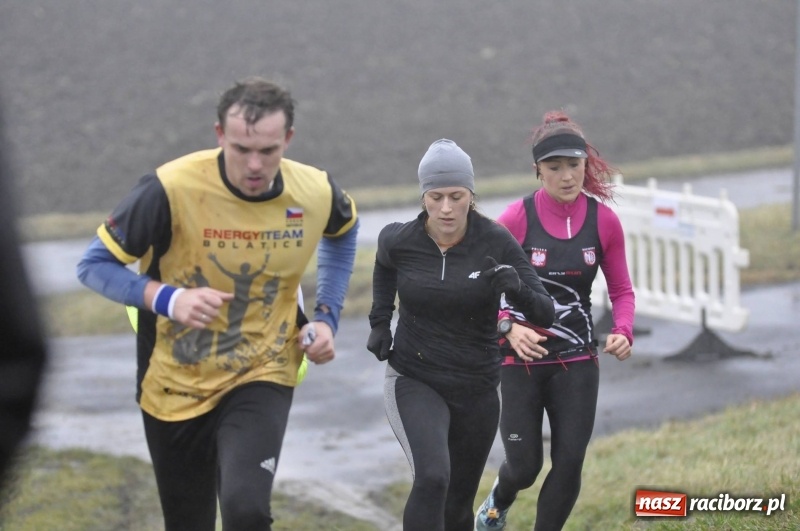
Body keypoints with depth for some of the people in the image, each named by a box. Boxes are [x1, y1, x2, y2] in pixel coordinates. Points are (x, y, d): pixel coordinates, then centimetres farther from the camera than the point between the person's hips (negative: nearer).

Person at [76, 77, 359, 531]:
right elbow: (95, 266, -13)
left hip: (263, 379, 0)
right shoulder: (172, 190, -23)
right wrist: (168, 299, -29)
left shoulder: (316, 194, -11)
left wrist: (327, 317, 5)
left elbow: (343, 231, 16)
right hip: (175, 386, 0)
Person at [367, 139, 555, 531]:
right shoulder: (398, 241, -11)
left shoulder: (495, 243, -14)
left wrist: (517, 288, -35)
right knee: (431, 478, -27)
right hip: (414, 383, -2)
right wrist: (380, 321, 8)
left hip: (476, 391, 2)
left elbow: (544, 315, -16)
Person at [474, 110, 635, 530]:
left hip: (577, 361, 2)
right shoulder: (515, 219, -12)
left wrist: (623, 331, -13)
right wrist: (509, 327, -26)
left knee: (569, 462, -6)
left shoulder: (604, 220, -3)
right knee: (524, 466, 1)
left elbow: (622, 291, 6)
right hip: (521, 358, -2)